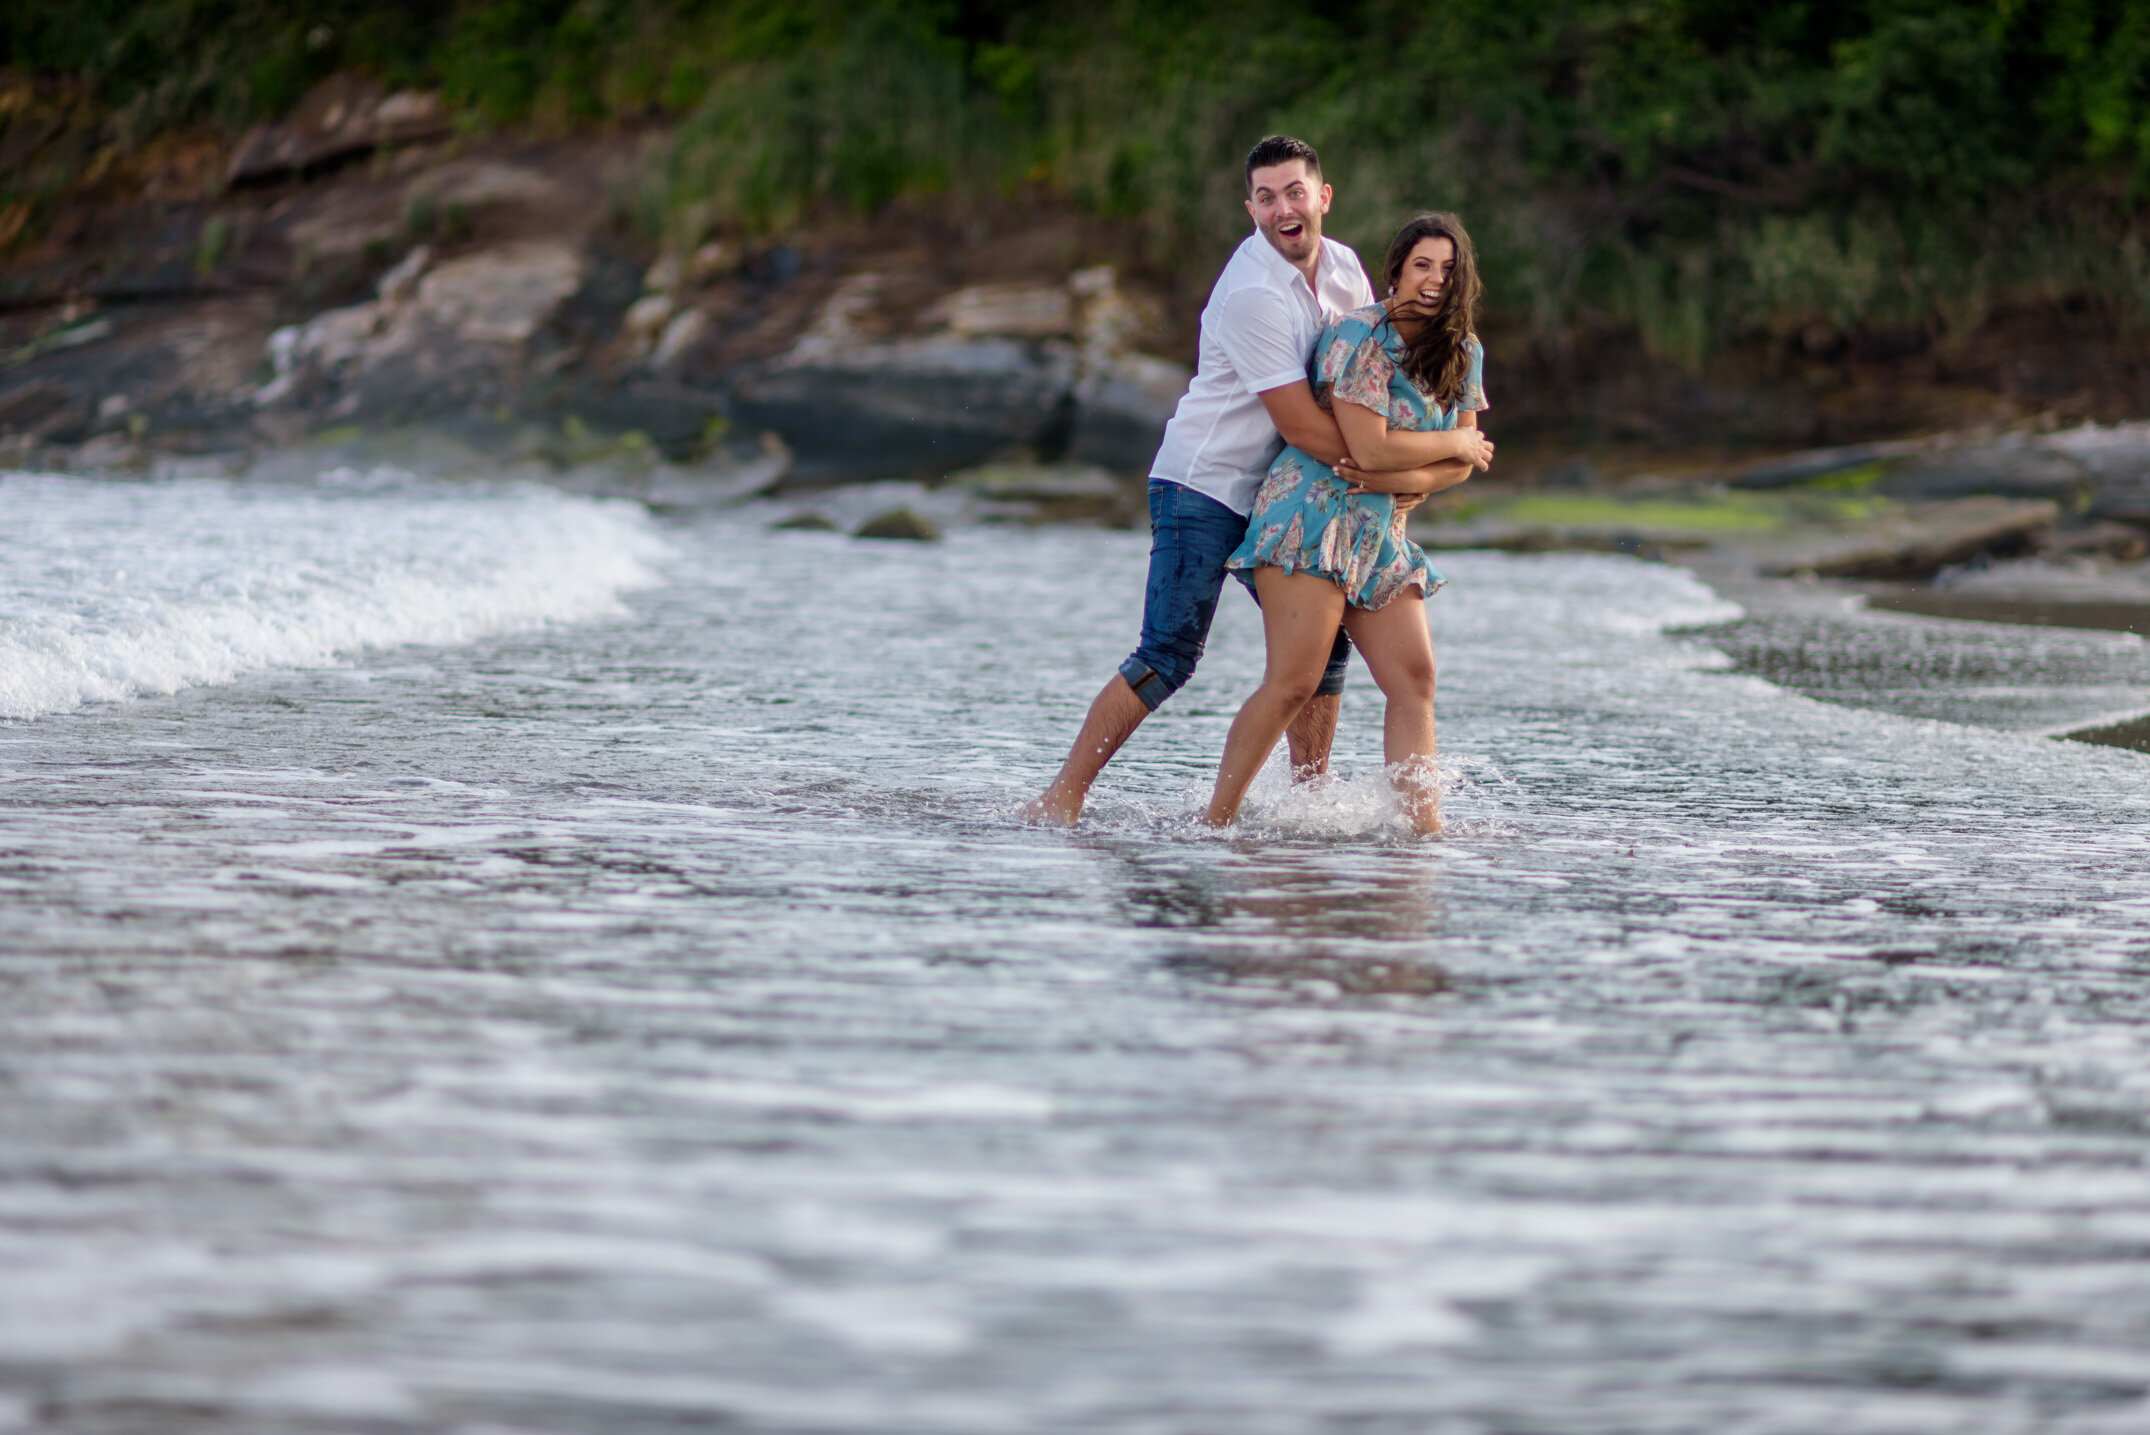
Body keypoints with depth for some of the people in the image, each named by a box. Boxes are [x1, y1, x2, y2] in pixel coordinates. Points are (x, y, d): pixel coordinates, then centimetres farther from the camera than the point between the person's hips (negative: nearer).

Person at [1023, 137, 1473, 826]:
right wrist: (1394, 468, -18)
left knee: (1323, 639, 7)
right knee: (1170, 654, -14)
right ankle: (1063, 796, -10)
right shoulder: (1251, 295, -23)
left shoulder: (1342, 266, 4)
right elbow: (1301, 425, -23)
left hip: (1274, 494, 8)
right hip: (1202, 484, -8)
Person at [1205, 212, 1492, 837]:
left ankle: (1424, 825, -9)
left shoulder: (1463, 353, 10)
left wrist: (1411, 479, -11)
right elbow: (1369, 449, -19)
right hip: (1314, 514, -8)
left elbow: (1465, 462, 10)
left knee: (1414, 678, -5)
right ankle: (1215, 821, -10)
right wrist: (1456, 445, -5)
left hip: (1382, 531, 8)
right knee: (1292, 681, -15)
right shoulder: (1359, 335, -13)